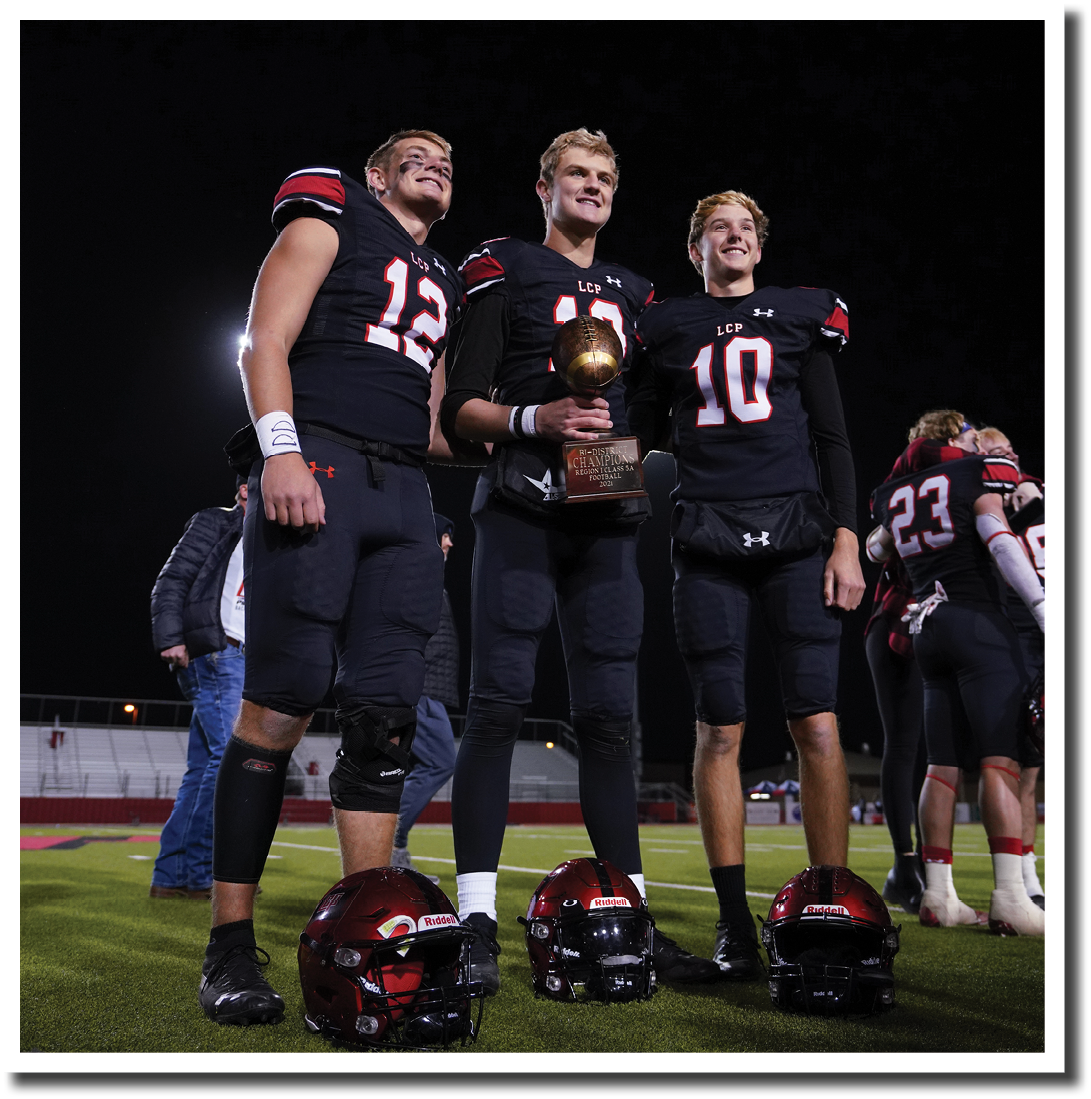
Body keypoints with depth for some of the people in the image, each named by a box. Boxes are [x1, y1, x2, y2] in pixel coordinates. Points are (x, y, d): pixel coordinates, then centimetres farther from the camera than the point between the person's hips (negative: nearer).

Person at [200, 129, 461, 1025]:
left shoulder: (447, 287, 29)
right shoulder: (333, 218, 12)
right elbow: (267, 343, -1)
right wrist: (282, 450, -16)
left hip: (403, 493, 6)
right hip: (319, 467, -6)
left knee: (385, 716, -2)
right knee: (282, 700, -12)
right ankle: (231, 943, -6)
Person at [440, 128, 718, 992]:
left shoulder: (632, 294, 24)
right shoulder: (508, 273, 9)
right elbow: (461, 412, 2)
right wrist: (534, 418, -15)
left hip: (608, 518, 5)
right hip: (522, 507, -5)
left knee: (610, 715, 3)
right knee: (500, 702, -11)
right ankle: (477, 922, -11)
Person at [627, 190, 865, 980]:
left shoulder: (800, 316, 13)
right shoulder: (666, 328, 14)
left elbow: (833, 437, 9)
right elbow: (644, 434, 21)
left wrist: (845, 541, 1)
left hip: (796, 531, 0)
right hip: (708, 540, 0)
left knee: (818, 724, -8)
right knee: (721, 727, -2)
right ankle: (734, 923, 4)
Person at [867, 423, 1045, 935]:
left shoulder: (895, 495, 16)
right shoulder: (976, 475, 1)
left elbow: (875, 550, 32)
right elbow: (1001, 543, -12)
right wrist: (1045, 611, -16)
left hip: (927, 629, 6)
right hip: (976, 621, -6)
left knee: (943, 764, 8)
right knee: (1001, 759, -9)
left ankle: (938, 896, 6)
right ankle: (1010, 899, -17)